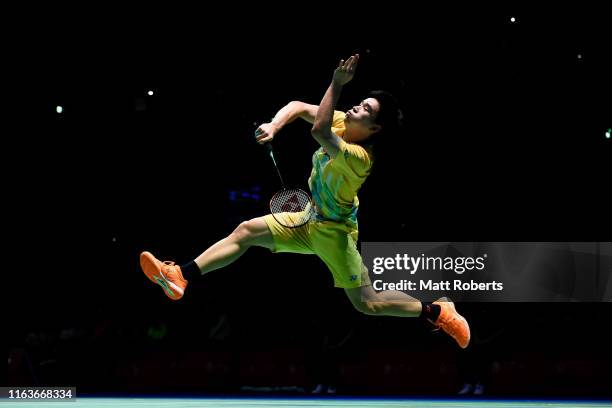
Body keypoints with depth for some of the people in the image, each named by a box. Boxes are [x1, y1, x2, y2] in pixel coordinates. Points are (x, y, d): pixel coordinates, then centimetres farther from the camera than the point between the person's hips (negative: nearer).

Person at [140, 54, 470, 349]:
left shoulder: (357, 156, -31)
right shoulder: (343, 126, -6)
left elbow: (318, 132, -47)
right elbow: (298, 107, 0)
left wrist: (337, 84, -46)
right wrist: (274, 126, -19)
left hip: (332, 233, -8)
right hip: (310, 220, 8)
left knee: (367, 303, -7)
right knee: (246, 231, -2)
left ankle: (438, 312, 9)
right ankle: (180, 278, -7)